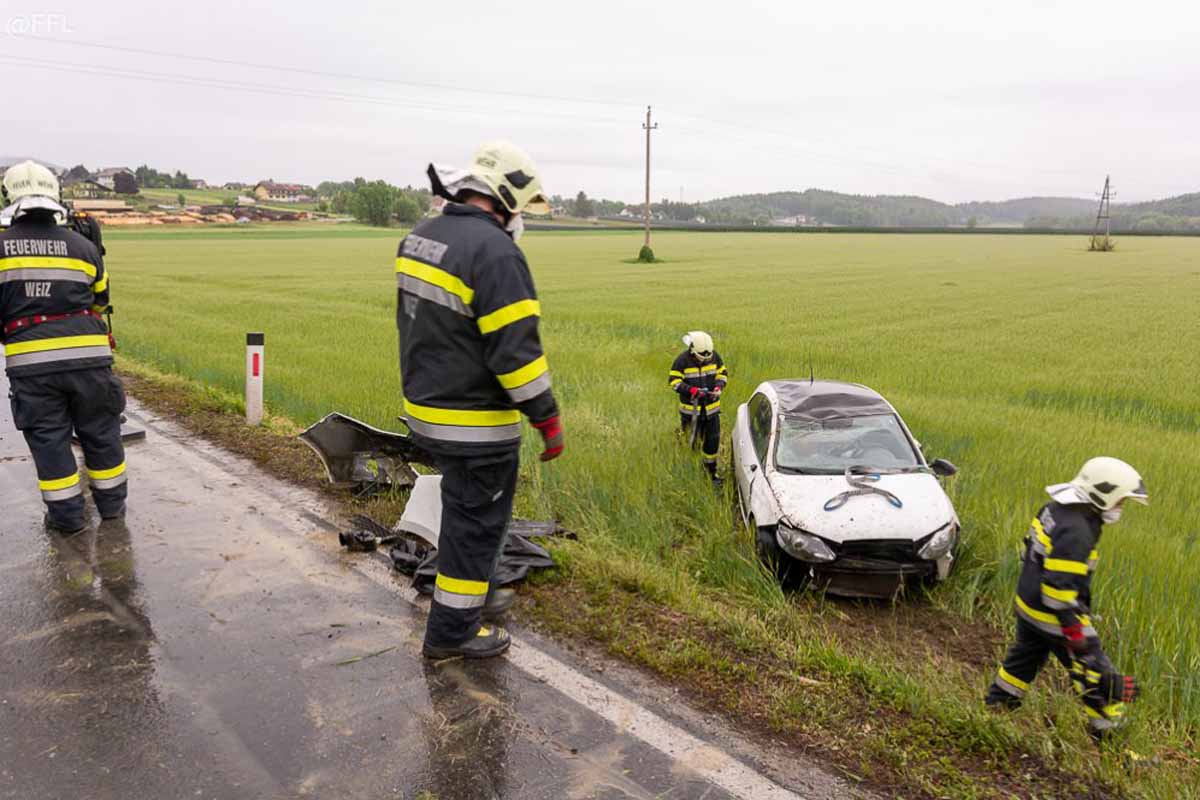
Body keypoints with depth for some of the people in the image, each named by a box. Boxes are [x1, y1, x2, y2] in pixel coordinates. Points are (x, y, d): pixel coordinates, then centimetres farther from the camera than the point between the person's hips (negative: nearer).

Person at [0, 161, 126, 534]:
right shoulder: (83, 246, 3)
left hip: (30, 362, -1)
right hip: (88, 355, 1)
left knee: (48, 437, 9)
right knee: (100, 432, 13)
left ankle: (66, 513, 13)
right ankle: (112, 503, 24)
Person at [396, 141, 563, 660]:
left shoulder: (420, 237, 7)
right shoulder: (495, 252, -21)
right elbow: (515, 348, -24)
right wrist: (547, 417, -17)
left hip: (426, 406, 9)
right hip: (475, 421, -9)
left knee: (466, 509, 25)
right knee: (475, 521, 6)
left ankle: (473, 593, 41)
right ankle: (452, 631, 19)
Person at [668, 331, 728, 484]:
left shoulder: (714, 356, -2)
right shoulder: (682, 360, -14)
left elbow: (723, 373, 10)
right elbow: (673, 380, -12)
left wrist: (719, 386, -11)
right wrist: (691, 389, -25)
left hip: (712, 407, 4)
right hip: (691, 408, -3)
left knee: (713, 440, 8)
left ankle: (712, 471, 24)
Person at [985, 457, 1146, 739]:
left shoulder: (1055, 509, 1)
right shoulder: (1076, 531, -28)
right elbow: (1060, 588, -30)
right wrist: (1076, 635, -24)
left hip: (1028, 603, 10)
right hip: (1053, 616, -10)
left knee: (1024, 658, 25)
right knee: (1097, 673, 4)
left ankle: (996, 705, 38)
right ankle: (1108, 731, 17)